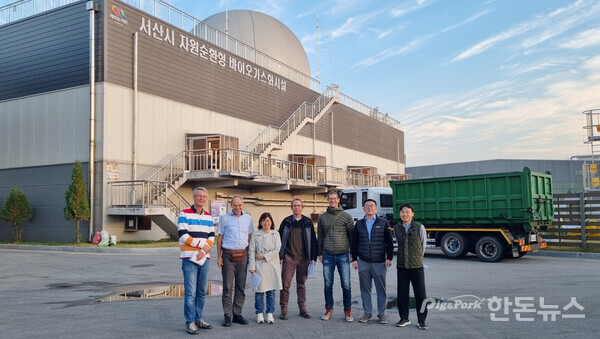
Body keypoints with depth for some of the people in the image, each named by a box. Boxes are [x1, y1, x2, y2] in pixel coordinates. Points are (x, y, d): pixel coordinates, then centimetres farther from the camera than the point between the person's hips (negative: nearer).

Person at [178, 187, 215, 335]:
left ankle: (198, 319, 22)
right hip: (189, 258, -5)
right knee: (191, 292, -6)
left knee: (202, 292, 11)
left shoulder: (208, 216, 13)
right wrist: (202, 244, -11)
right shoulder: (184, 214, -3)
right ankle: (190, 322, 2)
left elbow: (211, 237, 8)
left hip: (204, 258, 5)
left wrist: (204, 251, -9)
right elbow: (183, 236, -12)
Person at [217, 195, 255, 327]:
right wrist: (219, 256, -3)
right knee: (227, 287, -1)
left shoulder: (248, 218, 9)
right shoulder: (225, 218, 1)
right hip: (228, 256, -3)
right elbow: (219, 238, 3)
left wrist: (250, 255, 8)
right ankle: (227, 316, 7)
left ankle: (237, 314, 16)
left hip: (243, 255, 3)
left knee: (241, 287, 7)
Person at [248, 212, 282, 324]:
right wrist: (252, 267, -5)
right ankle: (259, 314, 11)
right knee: (259, 291, 1)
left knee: (271, 292, 4)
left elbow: (277, 250, -2)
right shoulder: (255, 235, 4)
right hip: (259, 267, -1)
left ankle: (270, 314, 12)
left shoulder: (275, 234, 7)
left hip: (272, 266, 1)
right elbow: (251, 252, 1)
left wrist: (264, 256, -9)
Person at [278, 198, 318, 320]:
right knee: (285, 284, -3)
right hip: (289, 258, -1)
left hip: (303, 258, 1)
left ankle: (302, 309, 18)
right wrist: (279, 256, 2)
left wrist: (313, 257, 3)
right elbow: (280, 239, 6)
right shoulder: (286, 222, 4)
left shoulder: (307, 222, 6)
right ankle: (284, 310, 6)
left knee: (301, 284, 10)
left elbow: (313, 240, 7)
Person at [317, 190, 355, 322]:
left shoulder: (346, 216, 2)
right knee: (328, 285, 7)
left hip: (343, 255, -2)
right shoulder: (322, 217, 9)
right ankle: (329, 310, 19)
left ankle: (348, 311, 10)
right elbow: (320, 236, 14)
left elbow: (352, 235, 4)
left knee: (346, 285, -1)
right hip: (328, 256, 2)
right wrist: (320, 253, 10)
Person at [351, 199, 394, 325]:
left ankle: (382, 313, 13)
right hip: (363, 262, 2)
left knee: (381, 289, 3)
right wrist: (354, 259, 6)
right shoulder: (359, 224, 10)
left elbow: (389, 242, 2)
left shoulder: (383, 223, 3)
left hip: (379, 262, -2)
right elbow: (354, 243, 12)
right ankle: (367, 313, 16)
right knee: (365, 289, 6)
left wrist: (389, 258, -5)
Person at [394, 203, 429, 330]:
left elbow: (423, 245, 8)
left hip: (417, 267, -3)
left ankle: (421, 320, 13)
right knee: (402, 294, 7)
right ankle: (404, 319, 20)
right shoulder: (396, 229, 5)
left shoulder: (419, 227, -4)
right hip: (402, 267, 3)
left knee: (420, 295, 2)